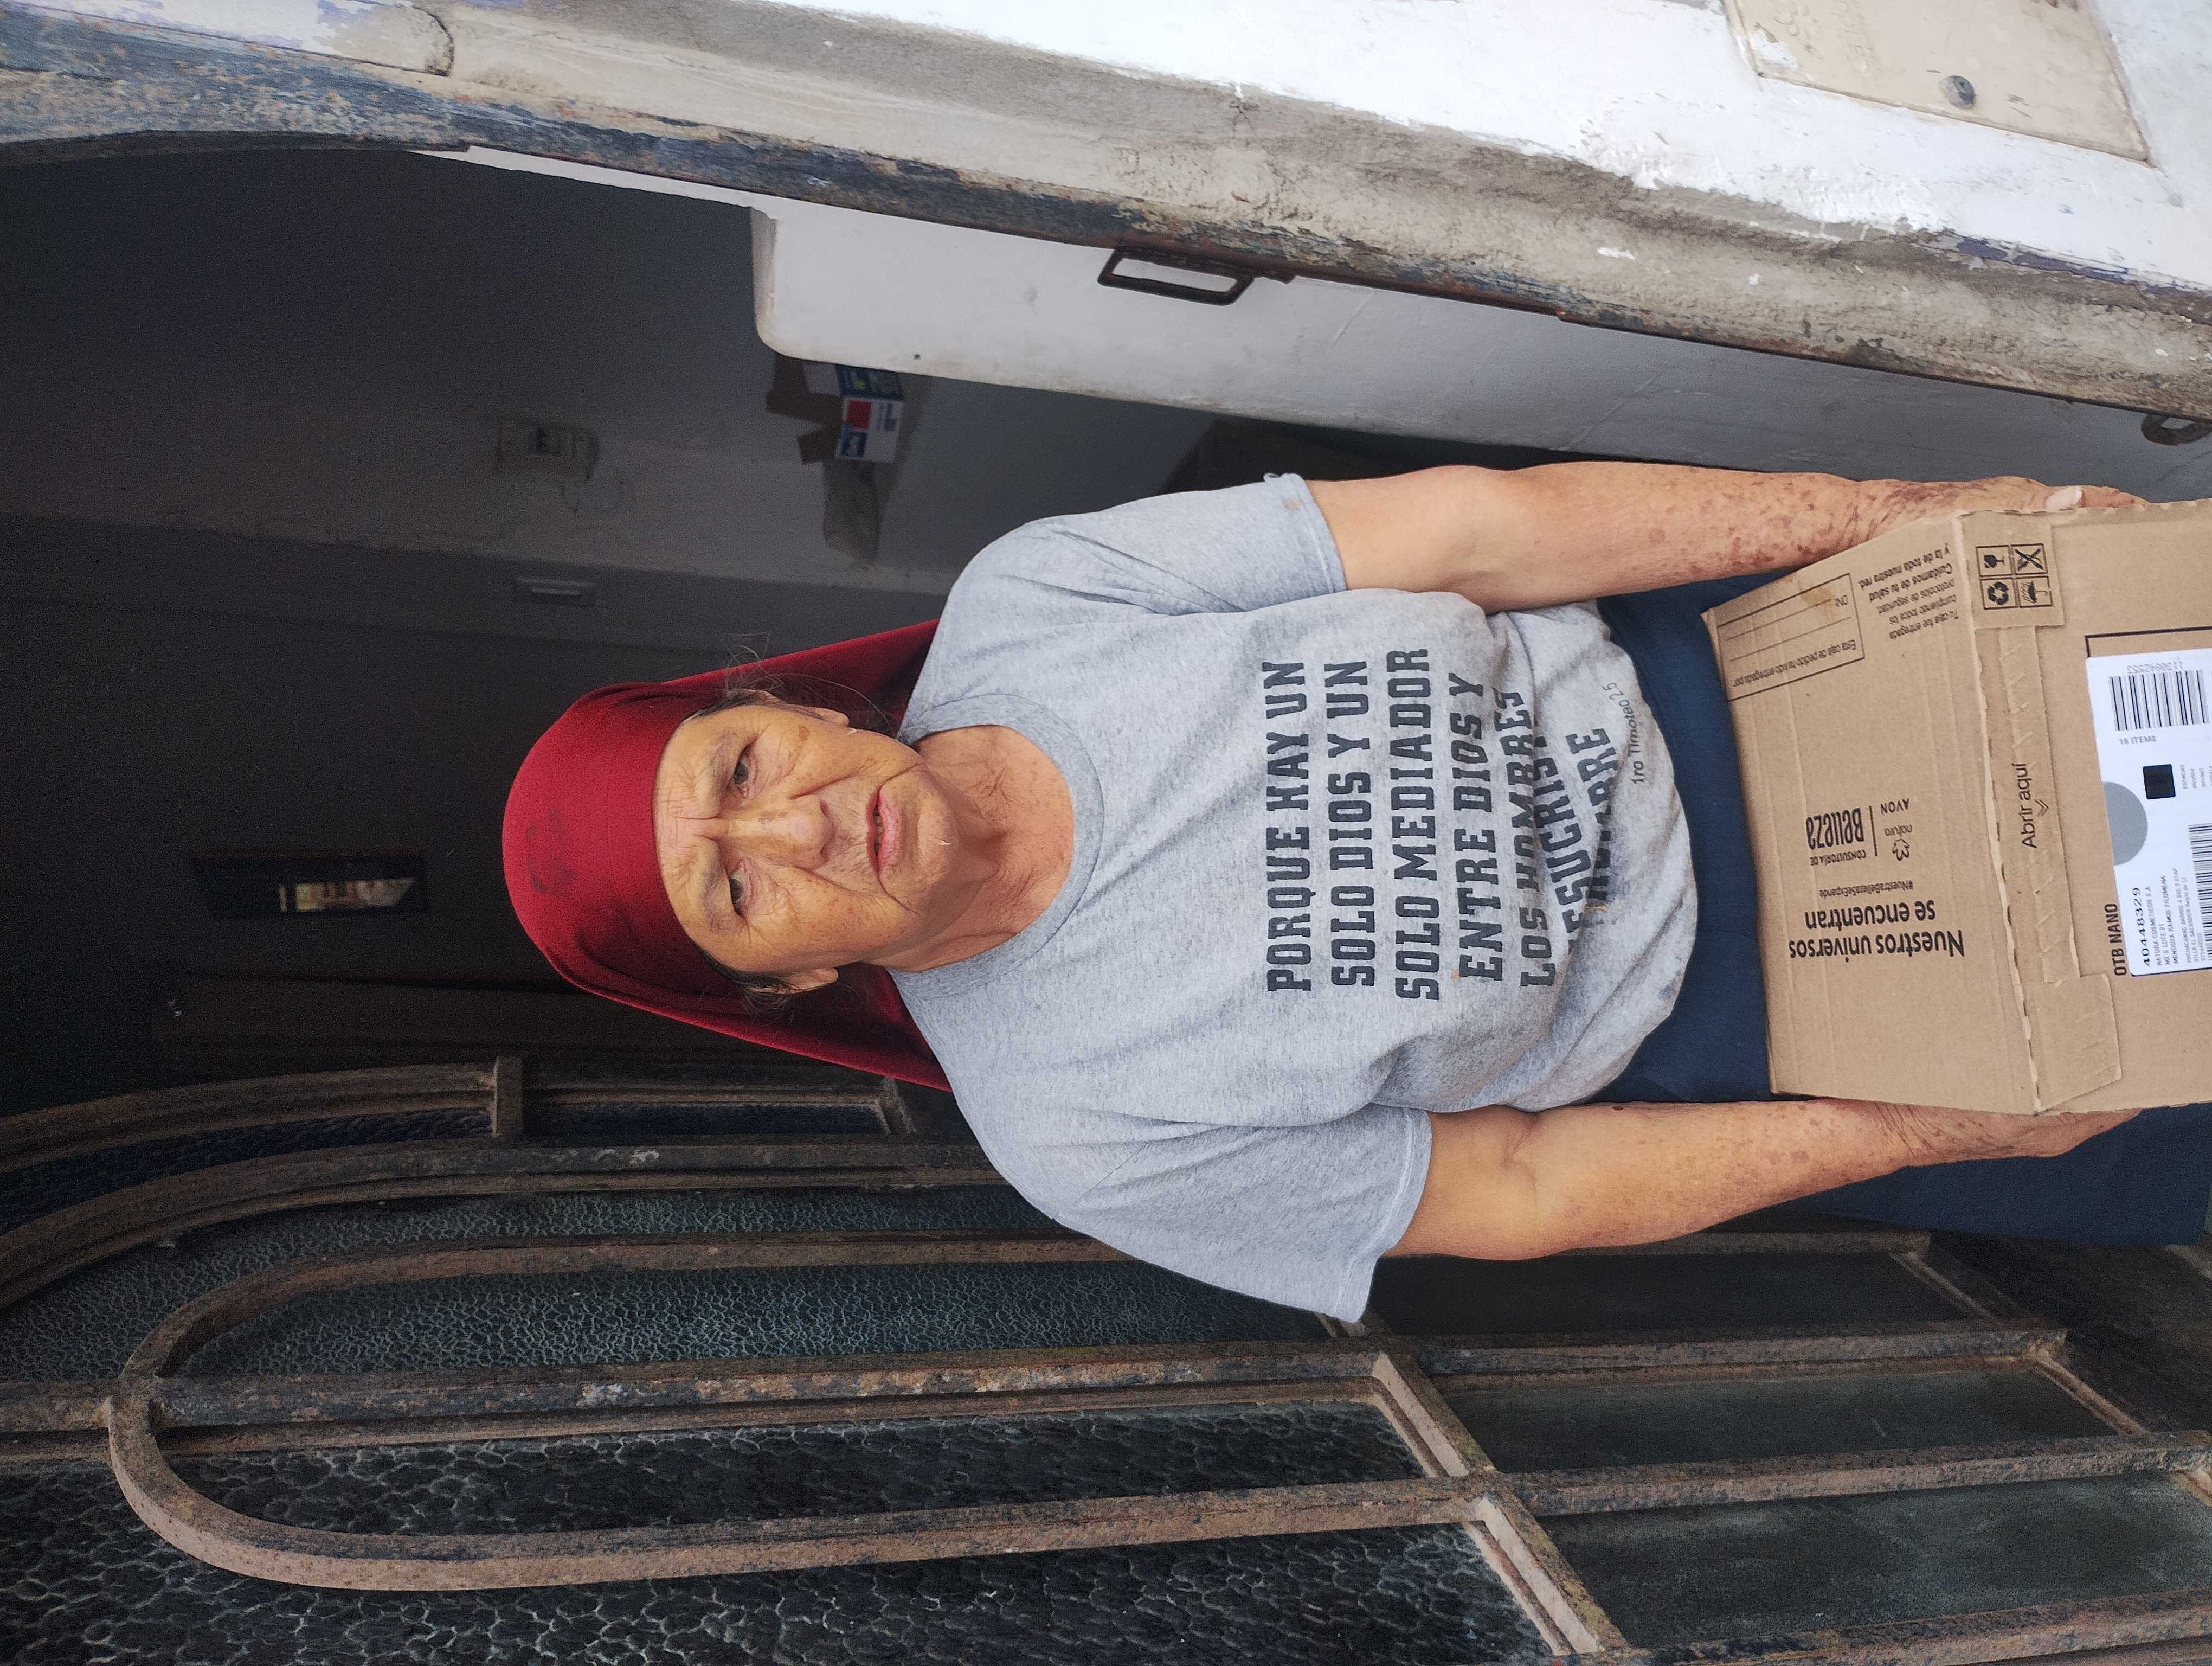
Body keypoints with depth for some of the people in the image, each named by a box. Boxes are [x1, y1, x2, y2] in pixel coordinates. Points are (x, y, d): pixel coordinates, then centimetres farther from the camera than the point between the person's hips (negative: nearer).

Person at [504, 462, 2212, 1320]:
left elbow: (1464, 528, -18)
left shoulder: (1026, 591, -19)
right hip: (1685, 1016, -3)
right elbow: (1515, 1191, -16)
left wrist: (1944, 512, -14)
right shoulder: (1068, 1121, -24)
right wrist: (1923, 1128, -18)